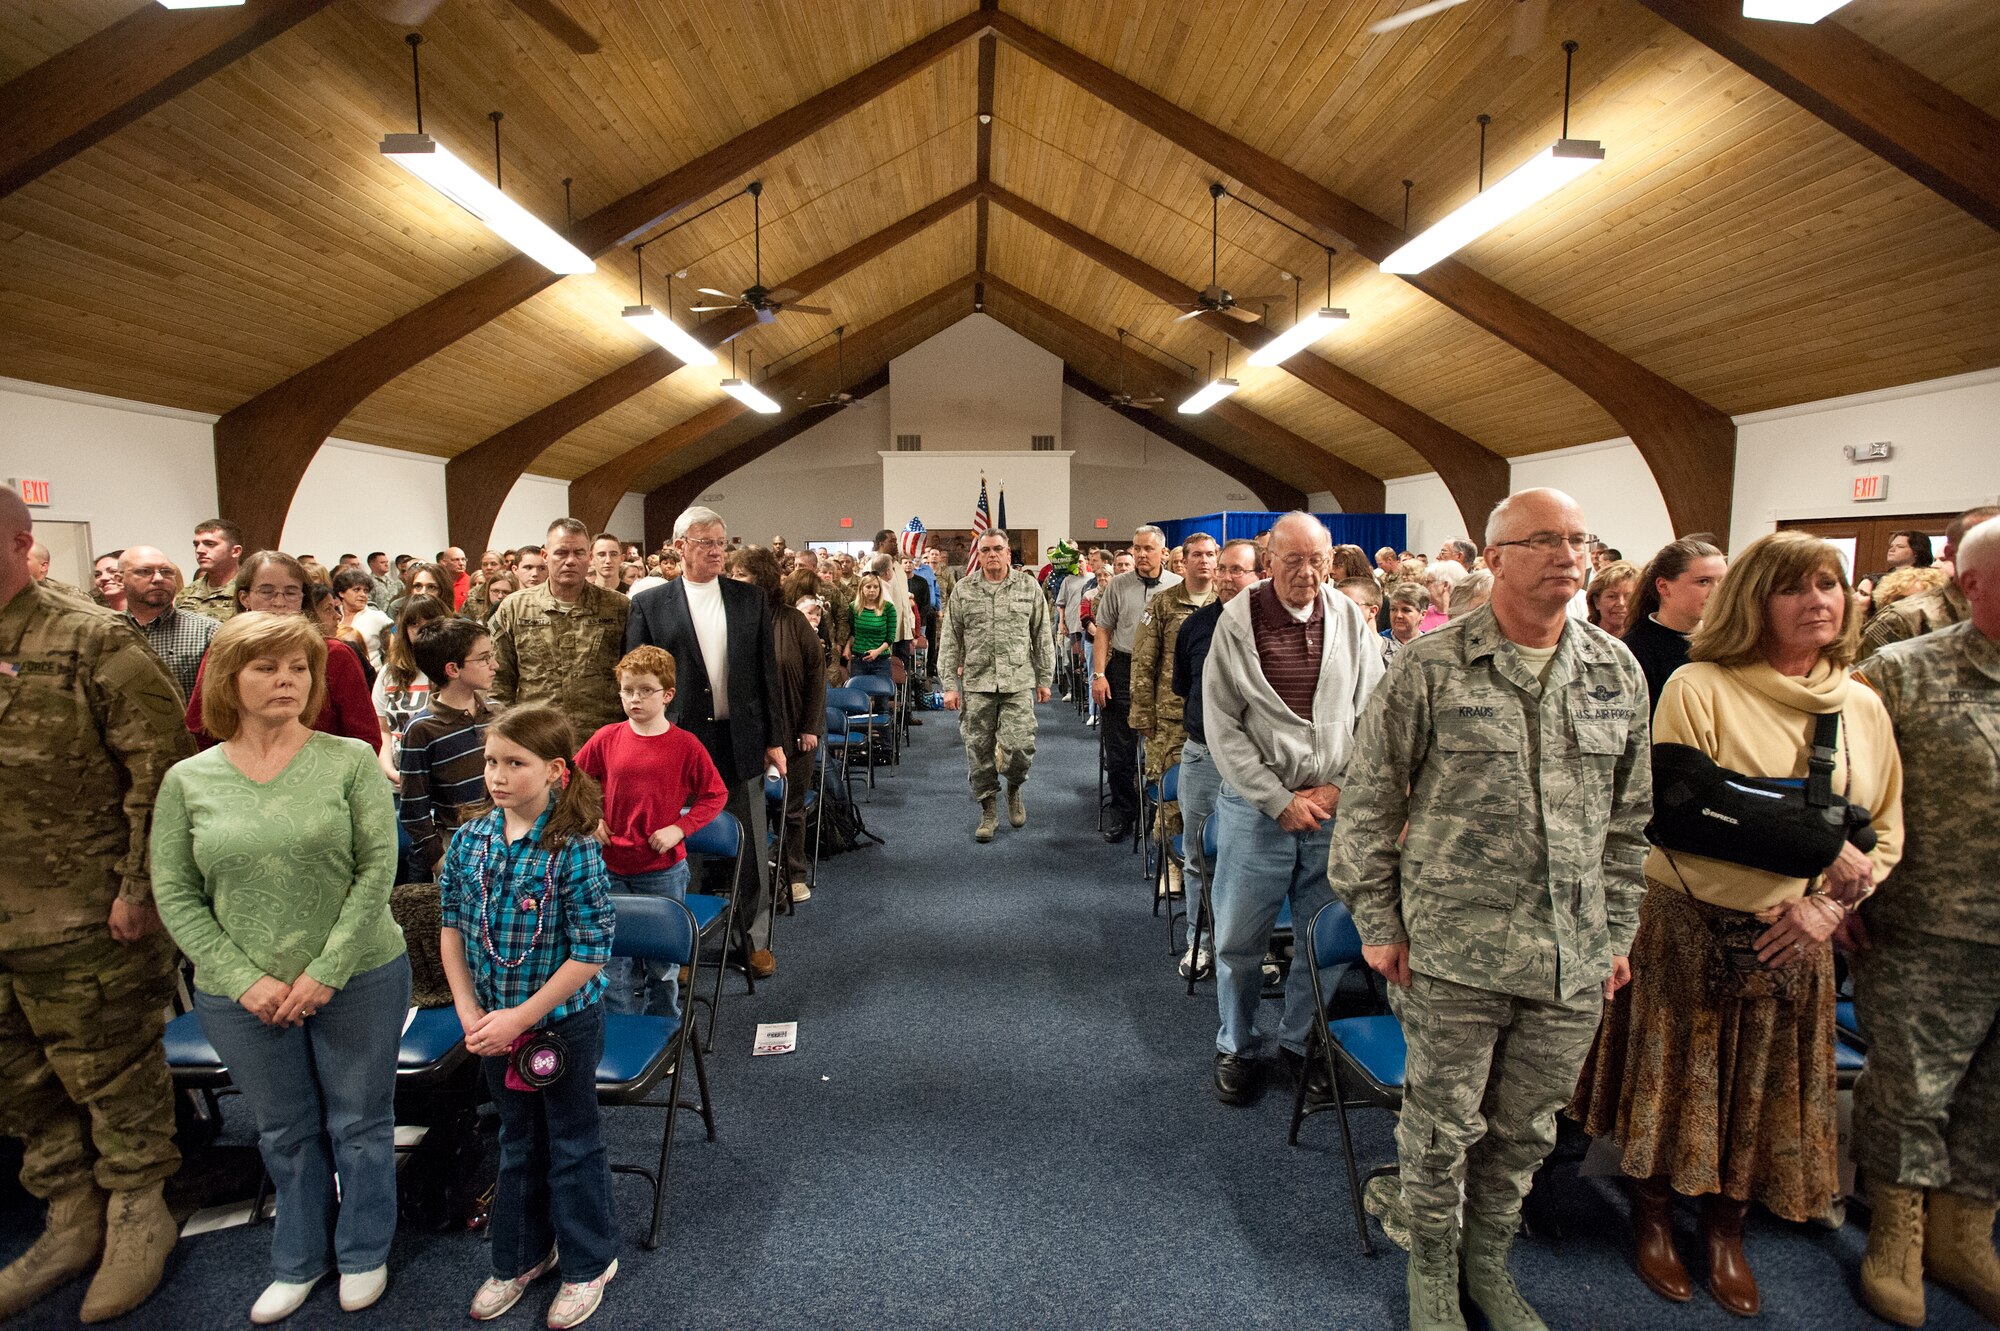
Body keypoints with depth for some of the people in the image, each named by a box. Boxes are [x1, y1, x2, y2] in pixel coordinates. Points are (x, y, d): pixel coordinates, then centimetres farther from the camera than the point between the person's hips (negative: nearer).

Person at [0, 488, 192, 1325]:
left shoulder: (91, 642, -11)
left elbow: (163, 767, -15)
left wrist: (140, 888, -17)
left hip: (85, 921, -6)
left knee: (114, 1076, 8)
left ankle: (138, 1217, 29)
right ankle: (74, 1222, 38)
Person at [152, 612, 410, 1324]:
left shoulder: (351, 760, -8)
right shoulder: (188, 781, -1)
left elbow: (377, 868, -11)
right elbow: (175, 895, 0)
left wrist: (326, 971, -15)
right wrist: (247, 979, -10)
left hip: (358, 978, -1)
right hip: (242, 994, 2)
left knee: (360, 1124, 13)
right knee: (285, 1133, 18)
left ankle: (364, 1253, 37)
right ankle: (299, 1260, 42)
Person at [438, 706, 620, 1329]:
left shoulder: (574, 851, -23)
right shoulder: (468, 840, -6)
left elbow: (591, 954, -21)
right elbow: (451, 927, 2)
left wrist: (520, 1018, -19)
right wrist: (469, 1011, -6)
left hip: (565, 1022, -5)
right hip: (494, 1023, 5)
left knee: (573, 1144, 14)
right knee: (518, 1141, 24)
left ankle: (588, 1264, 35)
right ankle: (521, 1258, 45)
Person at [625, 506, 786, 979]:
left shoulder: (751, 600, 6)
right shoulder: (650, 604, 0)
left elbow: (767, 672, 6)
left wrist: (773, 739, 3)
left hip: (741, 741, 2)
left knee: (749, 848, 10)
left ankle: (753, 939, 25)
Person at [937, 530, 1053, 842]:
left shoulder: (1029, 586, 5)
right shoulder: (963, 590, 5)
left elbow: (1042, 636, 8)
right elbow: (950, 641, 5)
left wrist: (1045, 678, 6)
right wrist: (950, 684, 0)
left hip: (1019, 682, -1)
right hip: (977, 683, 1)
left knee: (1020, 746, -9)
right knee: (980, 751, 5)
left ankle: (1014, 788, 24)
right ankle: (988, 812, 21)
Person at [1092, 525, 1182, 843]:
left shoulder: (1178, 587, 1)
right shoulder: (1118, 585, 2)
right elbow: (1103, 630, 4)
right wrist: (1099, 674, -3)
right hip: (1124, 669, 1)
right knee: (1119, 747, 5)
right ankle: (1122, 811, 20)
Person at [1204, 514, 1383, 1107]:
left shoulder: (1351, 619, 1)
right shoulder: (1238, 621, -7)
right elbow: (1222, 727, -8)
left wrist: (1341, 788, -6)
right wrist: (1280, 801, -11)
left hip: (1335, 807, 2)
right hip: (1256, 806, -2)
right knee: (1239, 939, 8)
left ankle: (1301, 1041, 34)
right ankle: (1235, 1047, 29)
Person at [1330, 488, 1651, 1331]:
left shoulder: (1619, 673, 5)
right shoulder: (1430, 667, -9)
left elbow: (1629, 817, 12)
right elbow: (1369, 800, -5)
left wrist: (1617, 930, 12)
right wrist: (1377, 923, -5)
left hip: (1573, 958, 4)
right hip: (1453, 949, -4)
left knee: (1526, 1128, 19)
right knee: (1443, 1121, 11)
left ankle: (1488, 1261, 43)